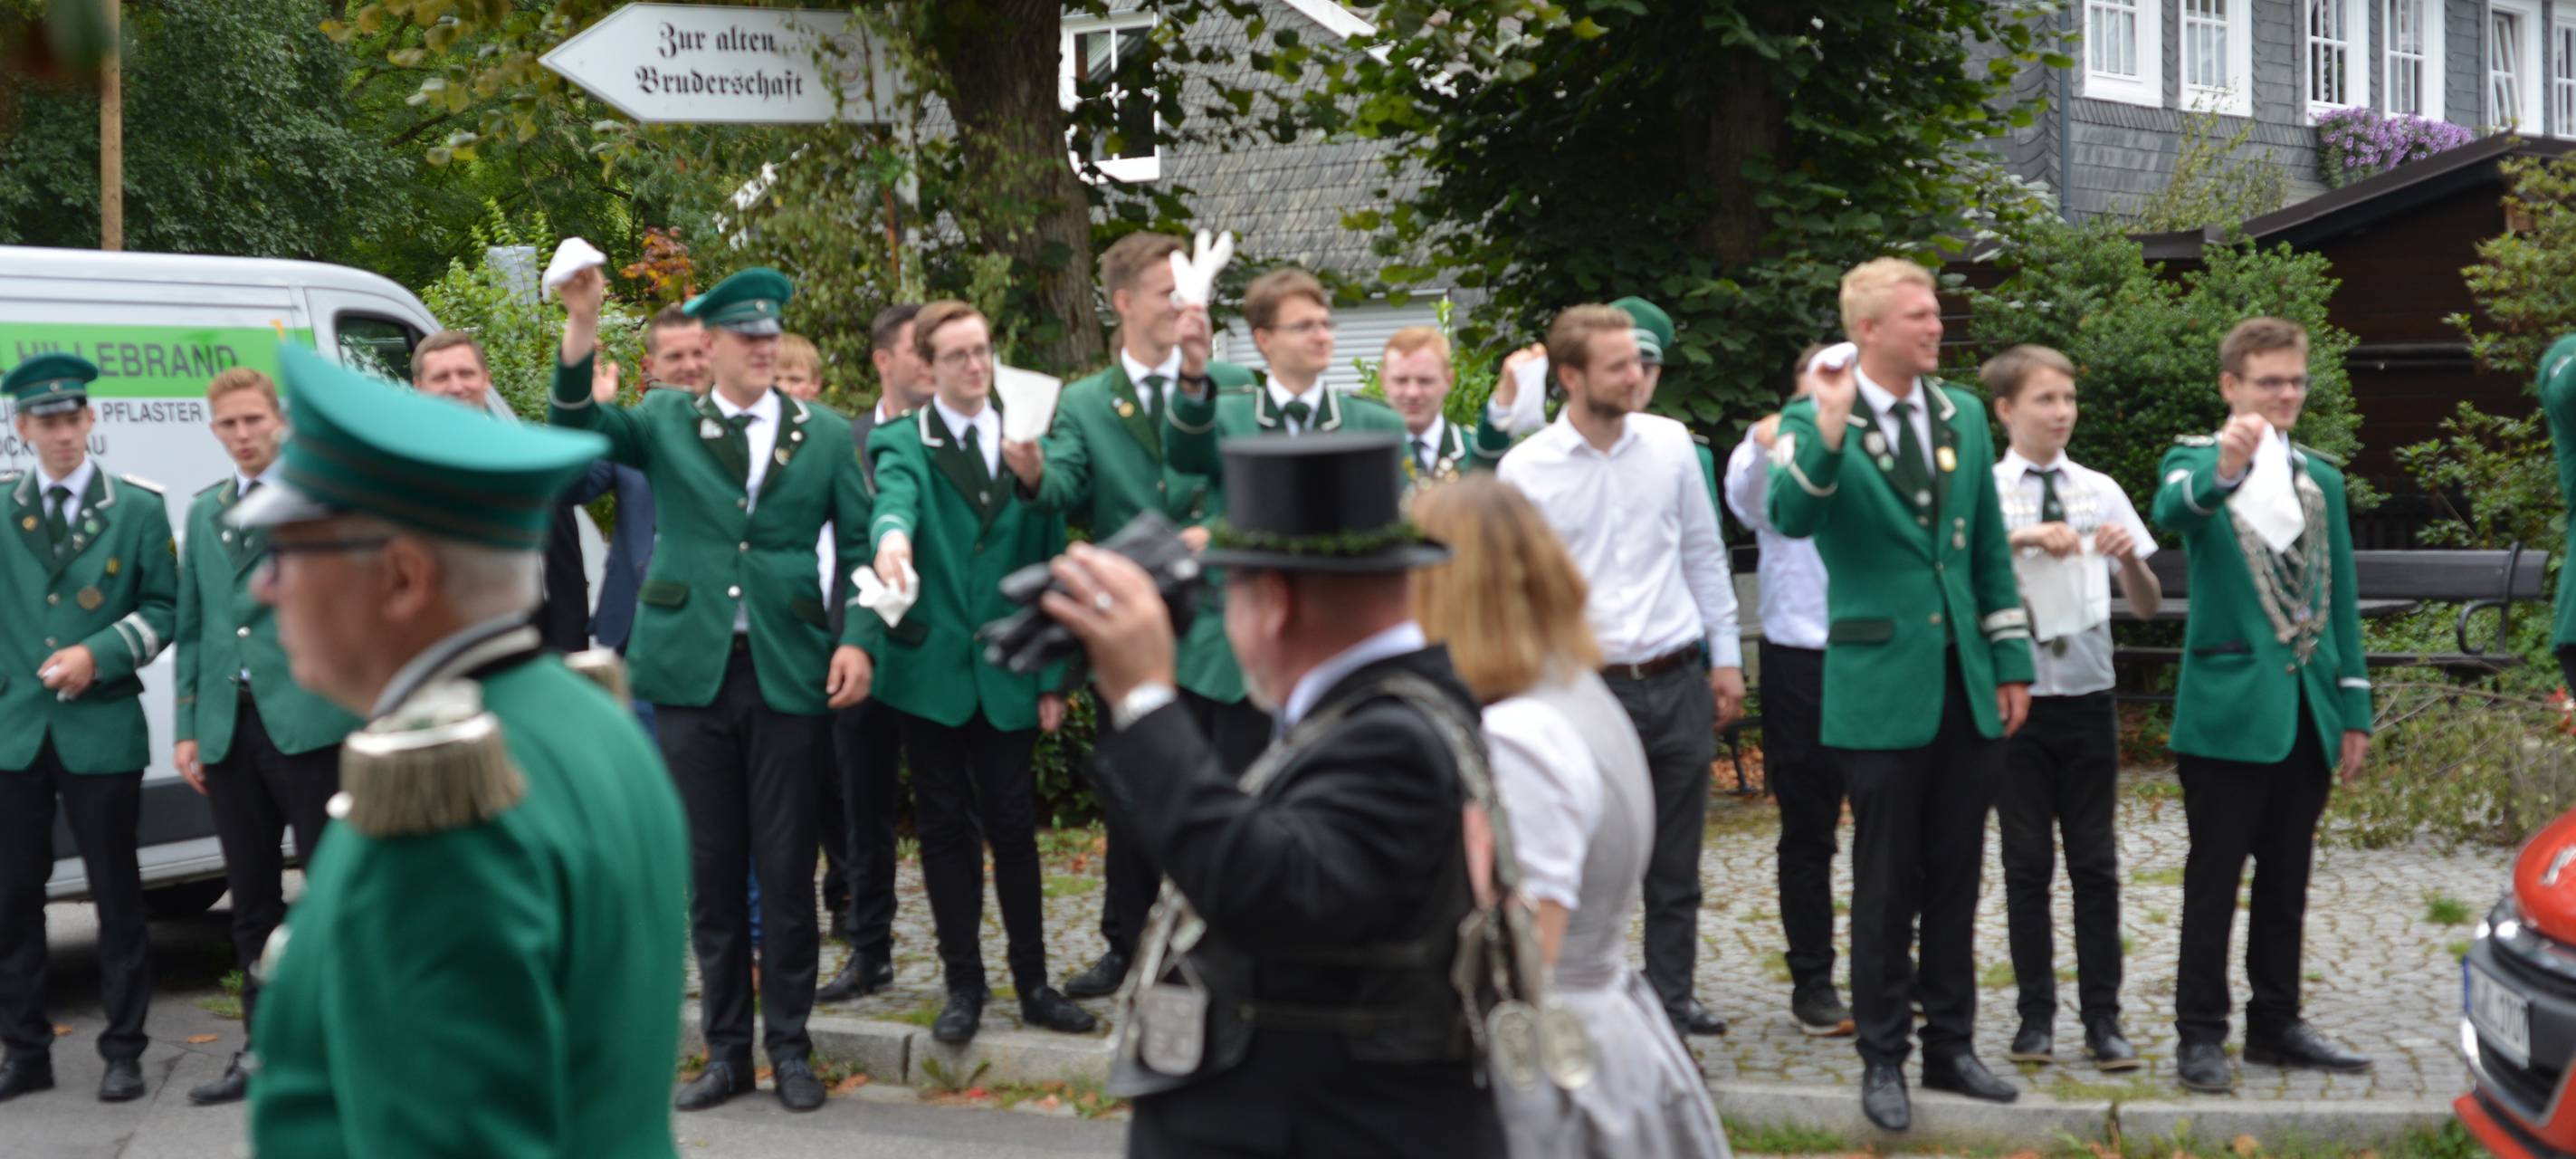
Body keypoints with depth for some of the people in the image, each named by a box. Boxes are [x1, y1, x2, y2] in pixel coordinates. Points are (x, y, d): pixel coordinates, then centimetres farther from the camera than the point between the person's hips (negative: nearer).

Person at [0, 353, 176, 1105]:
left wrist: (98, 654, -11)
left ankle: (124, 1051, 12)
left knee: (116, 893, 3)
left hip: (101, 731, -2)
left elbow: (164, 608, 2)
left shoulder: (137, 508, 3)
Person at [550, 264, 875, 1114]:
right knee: (710, 870, 6)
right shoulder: (665, 423, 7)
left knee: (786, 871, 3)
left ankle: (790, 1047, 15)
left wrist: (856, 641, -6)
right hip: (692, 670, 1)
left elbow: (861, 546, 7)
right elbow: (578, 422, -8)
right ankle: (726, 1050, 16)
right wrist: (583, 320, -21)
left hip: (787, 670, 0)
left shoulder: (825, 435, 7)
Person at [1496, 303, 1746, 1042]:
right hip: (1589, 689, -3)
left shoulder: (1670, 443, 3)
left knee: (1675, 867, 11)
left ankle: (1672, 1001, 24)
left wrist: (1726, 656, 11)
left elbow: (1704, 553, 12)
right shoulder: (1525, 470, -6)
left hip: (1679, 682, 3)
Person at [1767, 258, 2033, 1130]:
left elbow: (1990, 547, 14)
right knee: (1886, 885, 2)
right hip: (1883, 684, -5)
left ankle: (1951, 1047, 22)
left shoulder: (1962, 414, 10)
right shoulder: (1816, 420, -6)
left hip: (1966, 684, 5)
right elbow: (1791, 517, -24)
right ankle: (1882, 1059, 14)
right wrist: (1830, 424, -35)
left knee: (1955, 878, 11)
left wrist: (2012, 660, 10)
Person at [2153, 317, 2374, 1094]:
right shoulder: (2197, 461, -3)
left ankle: (2276, 1024, 22)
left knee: (2286, 882, 12)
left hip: (2305, 710, 5)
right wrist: (2223, 472, -49)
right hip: (2229, 708, -5)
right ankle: (2200, 1035, 4)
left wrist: (2354, 710, 9)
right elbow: (2172, 509, -28)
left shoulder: (2321, 479, 13)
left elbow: (2341, 600, 14)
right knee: (2214, 879, -1)